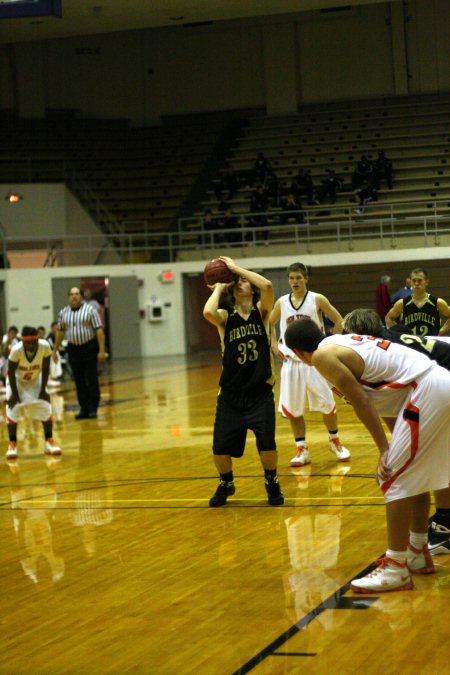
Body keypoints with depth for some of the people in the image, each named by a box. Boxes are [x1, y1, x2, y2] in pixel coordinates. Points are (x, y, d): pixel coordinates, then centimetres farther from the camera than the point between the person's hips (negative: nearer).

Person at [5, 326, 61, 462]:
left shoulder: (44, 346, -31)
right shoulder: (16, 350, -36)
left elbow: (45, 368, -16)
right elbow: (11, 371, -21)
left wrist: (43, 389, -15)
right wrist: (14, 393, -18)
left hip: (35, 379, 2)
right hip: (17, 380, -2)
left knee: (45, 407, -5)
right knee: (12, 409, -13)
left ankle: (49, 441, 7)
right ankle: (12, 444, -2)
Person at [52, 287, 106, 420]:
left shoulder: (90, 310, -6)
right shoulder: (63, 313, 7)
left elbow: (99, 330, -8)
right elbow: (60, 332, 16)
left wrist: (102, 350, -14)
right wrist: (55, 350, 16)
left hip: (89, 348, -4)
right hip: (73, 349, 4)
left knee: (91, 380, -1)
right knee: (79, 381, 6)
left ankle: (93, 408, 6)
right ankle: (83, 408, 13)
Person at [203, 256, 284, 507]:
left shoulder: (261, 312, 1)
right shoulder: (225, 317, 0)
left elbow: (267, 285, -19)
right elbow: (208, 312, -25)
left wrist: (236, 267, -12)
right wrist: (219, 288, -7)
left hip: (260, 392, -1)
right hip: (231, 394, 1)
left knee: (267, 443, -12)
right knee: (221, 448, 0)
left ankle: (272, 482, 17)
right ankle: (226, 484, 30)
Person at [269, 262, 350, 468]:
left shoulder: (317, 300, -6)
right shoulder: (282, 303, 2)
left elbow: (339, 321, -1)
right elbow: (269, 324, 18)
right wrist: (274, 344, 6)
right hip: (291, 362, 3)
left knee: (327, 404, 3)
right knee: (292, 408, 2)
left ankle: (335, 441, 24)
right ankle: (301, 449, 11)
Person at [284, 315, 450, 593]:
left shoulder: (323, 355, -7)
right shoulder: (345, 339, 19)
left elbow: (361, 401, -11)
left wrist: (385, 450, -11)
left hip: (426, 392, -10)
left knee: (394, 479, -5)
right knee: (416, 473, 21)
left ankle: (395, 570, -3)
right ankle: (418, 554, 32)